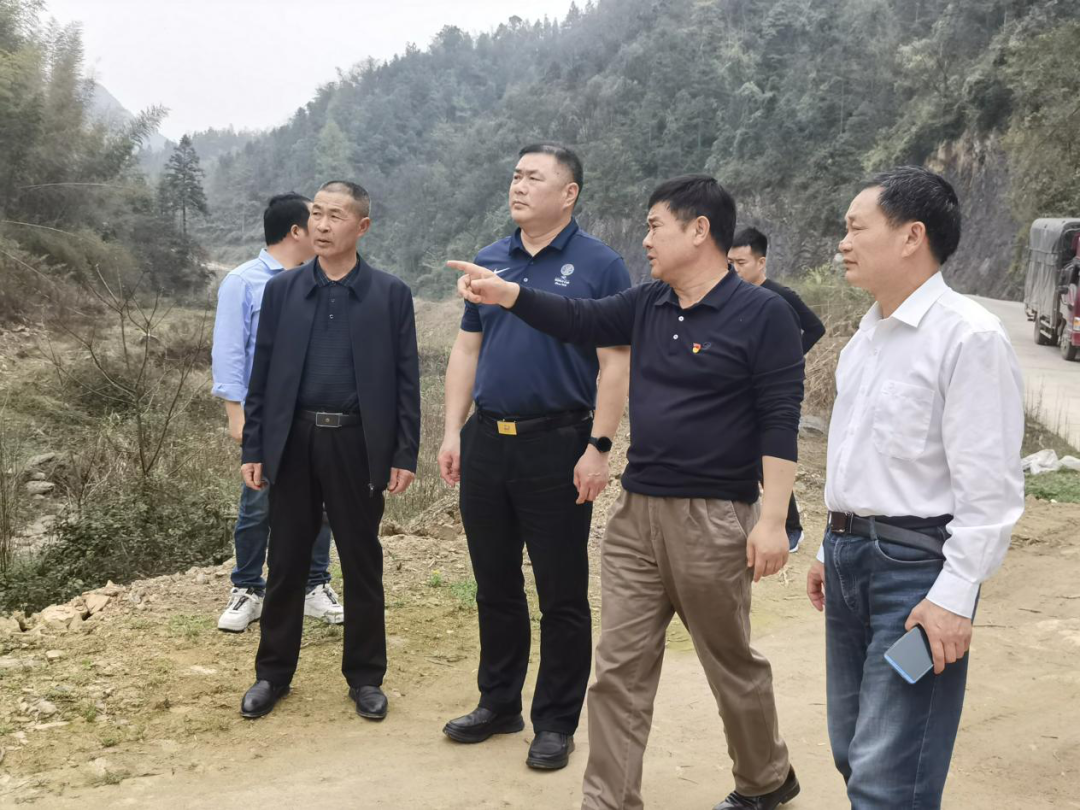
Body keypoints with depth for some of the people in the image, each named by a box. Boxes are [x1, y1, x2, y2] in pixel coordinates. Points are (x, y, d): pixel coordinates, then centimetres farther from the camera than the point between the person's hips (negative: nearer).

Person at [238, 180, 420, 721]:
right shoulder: (281, 290, 6)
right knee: (285, 564, 9)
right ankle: (273, 673, 25)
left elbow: (406, 379, 0)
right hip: (293, 441, 2)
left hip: (358, 444, -1)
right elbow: (262, 374, 6)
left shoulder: (390, 294, 1)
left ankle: (365, 676, 22)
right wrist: (253, 448, 1)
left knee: (362, 566, 8)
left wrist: (405, 454, -5)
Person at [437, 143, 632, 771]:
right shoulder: (489, 262, 9)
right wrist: (453, 432, 5)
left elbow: (616, 364, -9)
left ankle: (557, 723, 19)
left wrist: (598, 447, -15)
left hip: (558, 447, -5)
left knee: (562, 596, 5)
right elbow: (467, 351, 12)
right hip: (486, 442, 5)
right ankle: (499, 704, 31)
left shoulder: (600, 265, -6)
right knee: (495, 585, 15)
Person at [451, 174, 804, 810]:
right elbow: (581, 322, 10)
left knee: (733, 664, 12)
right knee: (620, 669, 7)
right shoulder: (648, 305, 10)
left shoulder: (762, 314, -10)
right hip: (636, 514, 6)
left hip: (712, 519, -6)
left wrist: (773, 520, -18)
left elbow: (779, 423, -13)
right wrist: (508, 294, -4)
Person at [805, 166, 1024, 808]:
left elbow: (990, 487, -17)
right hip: (849, 557, 9)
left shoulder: (968, 337, -15)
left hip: (915, 564, -9)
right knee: (853, 754, 17)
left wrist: (955, 596, -19)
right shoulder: (871, 331, 12)